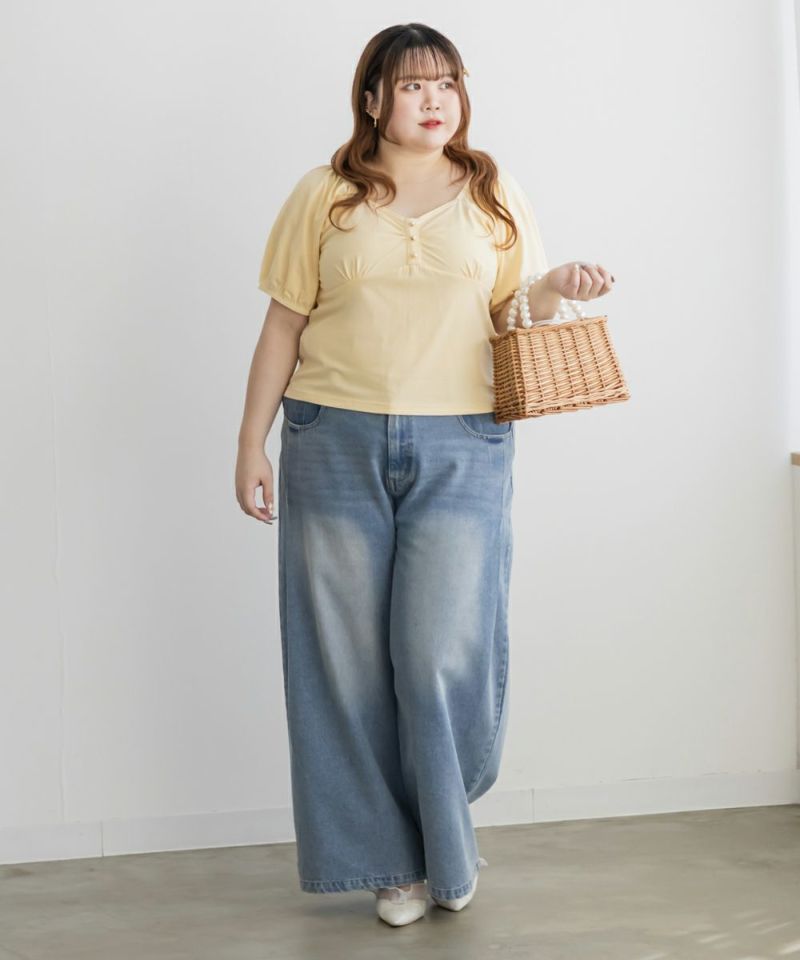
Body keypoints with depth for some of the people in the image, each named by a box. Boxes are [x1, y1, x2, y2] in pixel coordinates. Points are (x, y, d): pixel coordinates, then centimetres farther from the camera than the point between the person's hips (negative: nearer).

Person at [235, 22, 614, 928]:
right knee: (351, 657, 2)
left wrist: (556, 289, -9)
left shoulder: (493, 193, 9)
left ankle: (450, 839, 18)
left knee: (443, 653, -6)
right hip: (337, 445, 0)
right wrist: (252, 442, 3)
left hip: (460, 447, 0)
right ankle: (393, 858, 16)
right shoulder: (323, 195, 7)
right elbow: (284, 323, 7)